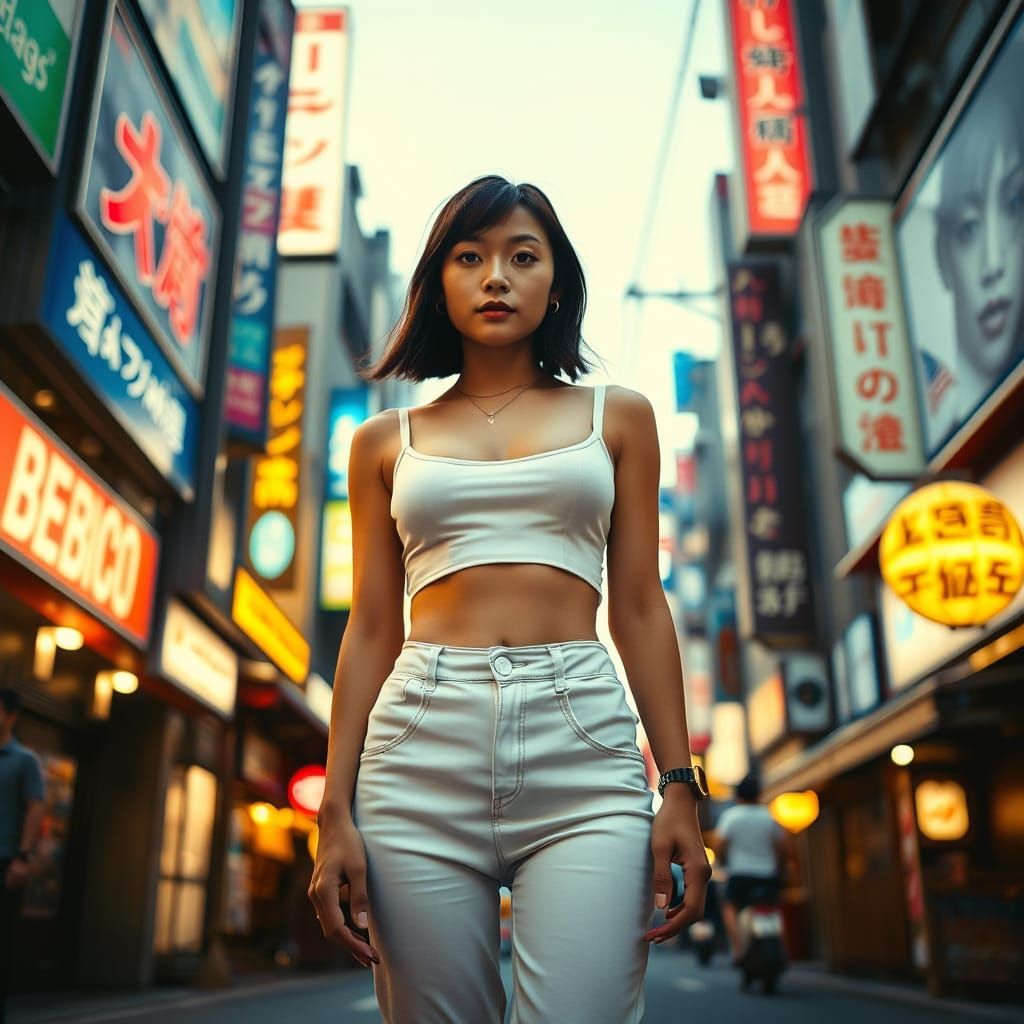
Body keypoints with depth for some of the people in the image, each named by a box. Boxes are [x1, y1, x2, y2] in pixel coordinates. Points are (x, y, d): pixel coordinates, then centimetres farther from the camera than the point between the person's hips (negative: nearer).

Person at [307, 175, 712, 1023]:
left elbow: (639, 609, 10)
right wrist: (336, 812, 4)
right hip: (423, 746, 1)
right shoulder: (387, 442, 14)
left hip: (581, 746, 0)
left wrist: (680, 785, 2)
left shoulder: (617, 417, 14)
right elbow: (371, 630, 11)